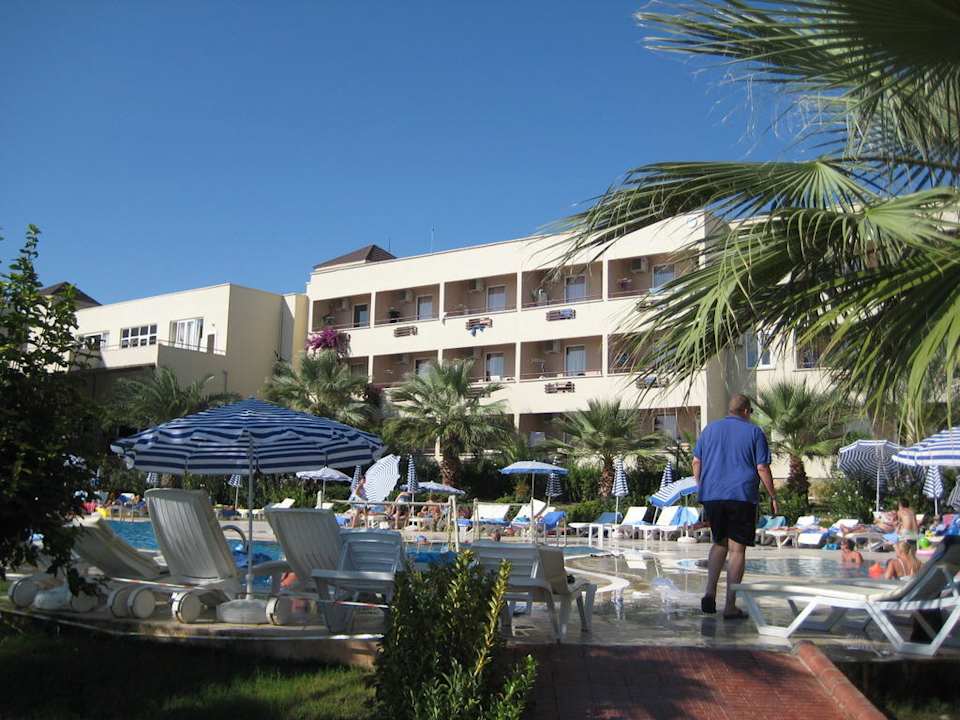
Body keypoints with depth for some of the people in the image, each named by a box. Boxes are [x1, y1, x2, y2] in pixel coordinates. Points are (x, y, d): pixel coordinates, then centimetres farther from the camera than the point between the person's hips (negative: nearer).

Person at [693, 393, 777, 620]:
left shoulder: (710, 429, 12)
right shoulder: (754, 432, 2)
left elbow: (696, 462, 11)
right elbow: (762, 468, -3)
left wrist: (701, 489, 19)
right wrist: (773, 497, 4)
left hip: (711, 496, 4)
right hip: (741, 497, -4)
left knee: (720, 543, 19)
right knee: (737, 549, 1)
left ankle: (710, 592, 2)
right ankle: (730, 606, 1)